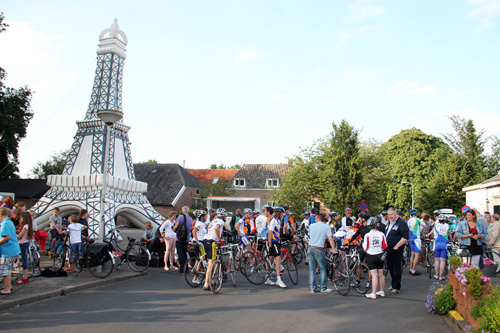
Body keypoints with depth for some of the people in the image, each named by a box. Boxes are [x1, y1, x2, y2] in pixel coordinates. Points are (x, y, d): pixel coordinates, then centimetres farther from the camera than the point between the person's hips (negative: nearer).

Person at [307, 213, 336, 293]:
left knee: (312, 268, 8)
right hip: (319, 250, -3)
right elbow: (330, 238, -6)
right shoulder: (326, 227, 0)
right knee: (322, 269, 10)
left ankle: (312, 288, 10)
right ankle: (323, 288, 11)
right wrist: (333, 249, -2)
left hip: (310, 248, 3)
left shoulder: (312, 226, 8)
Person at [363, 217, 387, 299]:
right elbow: (385, 246, -1)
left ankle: (373, 294, -3)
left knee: (374, 275, -3)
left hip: (371, 256, -3)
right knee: (381, 275, 13)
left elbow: (365, 248, -10)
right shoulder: (381, 234, -5)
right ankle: (382, 292, 24)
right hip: (380, 256, 3)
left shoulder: (367, 235, -13)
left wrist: (363, 243, 10)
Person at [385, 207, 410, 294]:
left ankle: (397, 287, 6)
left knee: (396, 268, -2)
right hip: (388, 249, 8)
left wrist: (396, 246, -18)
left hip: (396, 250, -8)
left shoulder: (401, 223, -11)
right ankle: (393, 284, 28)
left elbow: (405, 237, -17)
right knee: (390, 267, 14)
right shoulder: (389, 223, 15)